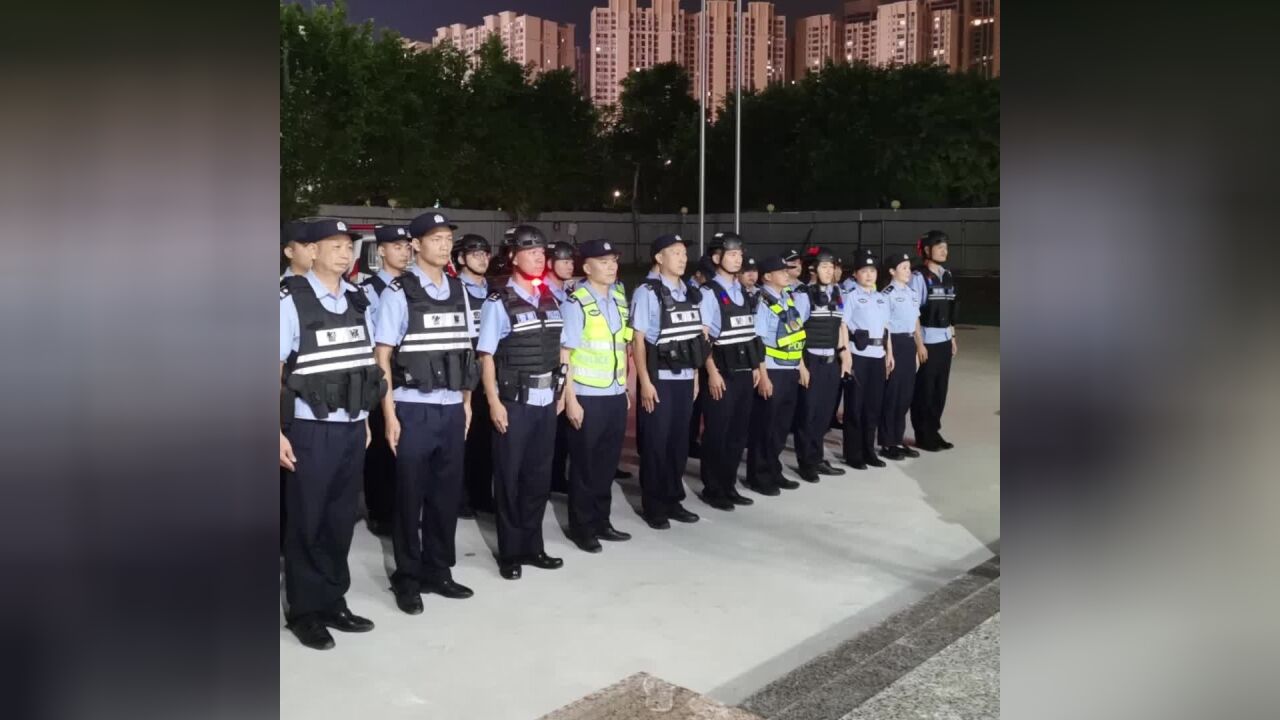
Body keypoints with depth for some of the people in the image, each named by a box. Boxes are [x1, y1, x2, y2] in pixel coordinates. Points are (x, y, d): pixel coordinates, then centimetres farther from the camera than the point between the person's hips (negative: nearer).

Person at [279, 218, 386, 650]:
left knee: (342, 520, 13)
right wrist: (278, 433, -12)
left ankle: (333, 602, 27)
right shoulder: (291, 300, -8)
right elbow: (276, 370, -9)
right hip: (311, 430, -5)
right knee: (306, 523, 6)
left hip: (352, 429, 5)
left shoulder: (357, 301, 9)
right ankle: (304, 611, 21)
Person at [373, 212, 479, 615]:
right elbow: (382, 356, -8)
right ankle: (407, 578, 20)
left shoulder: (458, 290, 9)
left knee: (447, 493, 12)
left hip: (452, 409, 5)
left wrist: (466, 402, 13)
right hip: (413, 410, -5)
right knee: (411, 496, 6)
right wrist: (389, 414, -11)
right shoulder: (399, 292, -7)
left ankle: (438, 571, 27)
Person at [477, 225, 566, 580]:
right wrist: (494, 402, -14)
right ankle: (510, 553, 17)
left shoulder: (550, 301, 9)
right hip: (514, 403, -6)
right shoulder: (499, 303, -9)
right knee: (510, 478, 5)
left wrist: (560, 393, 12)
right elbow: (486, 356, -10)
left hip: (547, 401, 6)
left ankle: (532, 546, 26)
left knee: (539, 477, 13)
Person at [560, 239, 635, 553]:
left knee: (608, 461, 13)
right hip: (586, 396, -6)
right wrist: (570, 398, -14)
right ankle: (582, 527, 20)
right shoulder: (575, 302, -11)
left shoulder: (620, 298, 9)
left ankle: (601, 520, 27)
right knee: (585, 464, 6)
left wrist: (626, 389, 13)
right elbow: (565, 353, -11)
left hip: (615, 394, 6)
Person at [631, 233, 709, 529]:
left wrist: (695, 375, 14)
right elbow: (638, 339, -11)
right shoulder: (647, 292, -10)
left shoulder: (689, 293, 10)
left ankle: (673, 500, 24)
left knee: (679, 442, 12)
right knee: (655, 444, 3)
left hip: (684, 378, 6)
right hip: (659, 379, -6)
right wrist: (645, 382, -15)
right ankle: (653, 507, 15)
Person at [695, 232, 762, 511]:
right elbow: (702, 336, -12)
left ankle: (729, 485, 24)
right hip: (722, 372, -7)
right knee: (717, 432, 2)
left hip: (744, 371, 7)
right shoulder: (709, 292, -9)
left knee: (738, 431, 13)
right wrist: (712, 372, -16)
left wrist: (756, 366, 14)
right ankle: (712, 488, 15)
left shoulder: (742, 291, 13)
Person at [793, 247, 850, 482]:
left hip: (832, 361, 6)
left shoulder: (837, 294, 12)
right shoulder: (802, 294, -9)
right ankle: (807, 462, 11)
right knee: (808, 412, 1)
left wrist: (845, 353, 11)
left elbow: (842, 325, 18)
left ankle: (817, 458, 22)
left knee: (825, 412, 10)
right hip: (810, 360, -6)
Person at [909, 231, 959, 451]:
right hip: (927, 342, -6)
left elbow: (950, 311, 15)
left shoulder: (947, 276, 11)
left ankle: (934, 432, 20)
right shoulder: (919, 277, -10)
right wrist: (919, 343, -15)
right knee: (924, 390, 2)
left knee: (940, 389, 10)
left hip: (944, 341, 6)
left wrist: (953, 337, 13)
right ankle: (923, 436, 12)